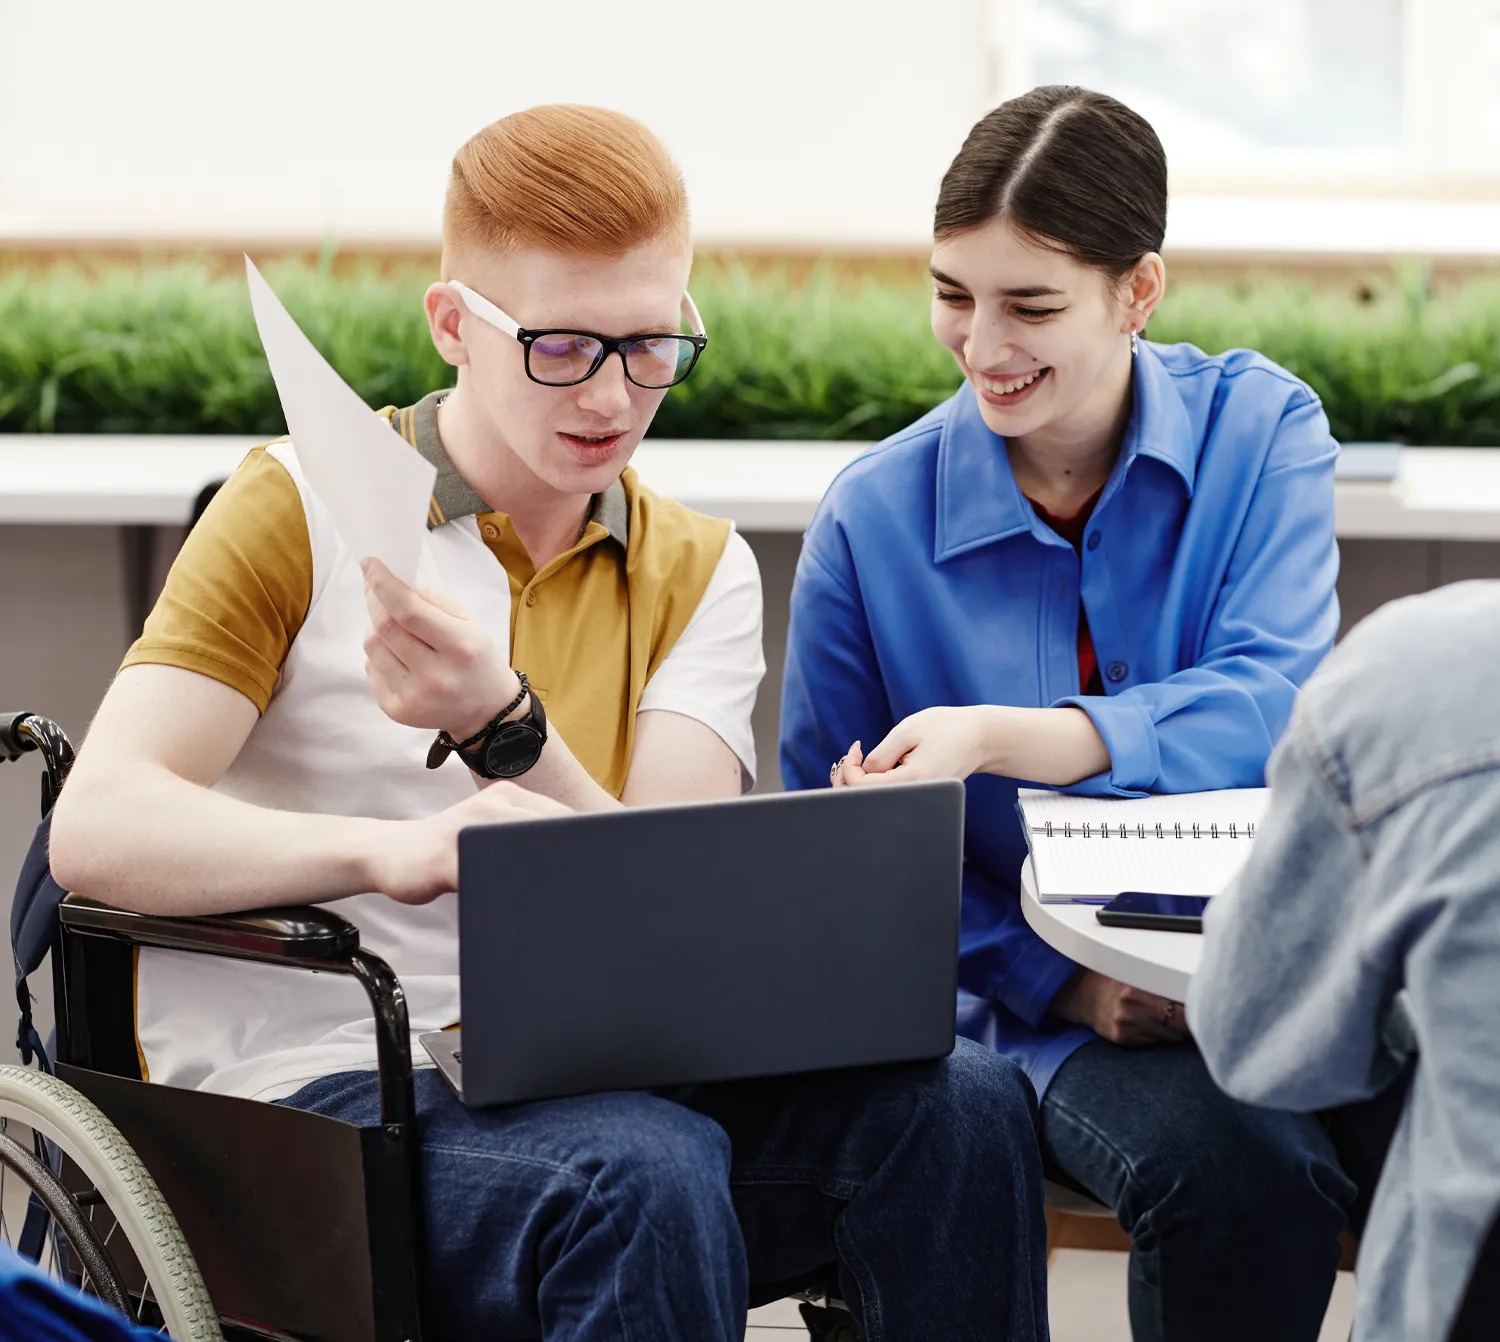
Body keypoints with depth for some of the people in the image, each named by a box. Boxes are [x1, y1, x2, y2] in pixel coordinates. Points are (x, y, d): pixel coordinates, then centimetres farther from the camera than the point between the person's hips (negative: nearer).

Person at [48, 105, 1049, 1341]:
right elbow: (96, 825, -12)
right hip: (303, 1083, -4)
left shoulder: (697, 571, 12)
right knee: (641, 1169, -36)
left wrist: (500, 725, -22)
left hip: (564, 1080, 4)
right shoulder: (302, 509, 1)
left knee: (962, 1099, -21)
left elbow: (669, 910, -3)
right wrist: (387, 848, -29)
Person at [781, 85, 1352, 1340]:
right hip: (1048, 996, -1)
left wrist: (995, 737, -30)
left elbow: (1271, 711, -15)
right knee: (1237, 1170, -32)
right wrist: (1061, 983, -11)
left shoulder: (1259, 426, 0)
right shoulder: (873, 518, -2)